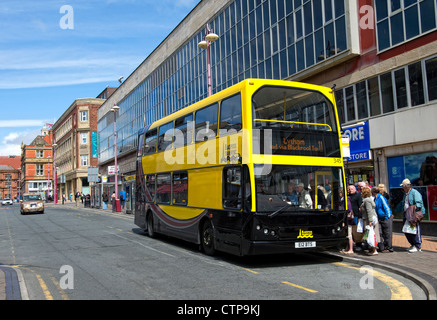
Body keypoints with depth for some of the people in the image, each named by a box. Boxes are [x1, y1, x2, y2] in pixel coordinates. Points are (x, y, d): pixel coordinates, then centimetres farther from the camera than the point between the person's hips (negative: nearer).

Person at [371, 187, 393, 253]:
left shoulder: (381, 198, -15)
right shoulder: (375, 199, 11)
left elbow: (386, 207, -16)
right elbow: (375, 209, 22)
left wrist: (387, 217, -16)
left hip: (386, 218, -9)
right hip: (380, 219, 9)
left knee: (387, 234, -1)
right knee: (379, 233, 8)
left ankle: (389, 248, 7)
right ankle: (382, 248, 15)